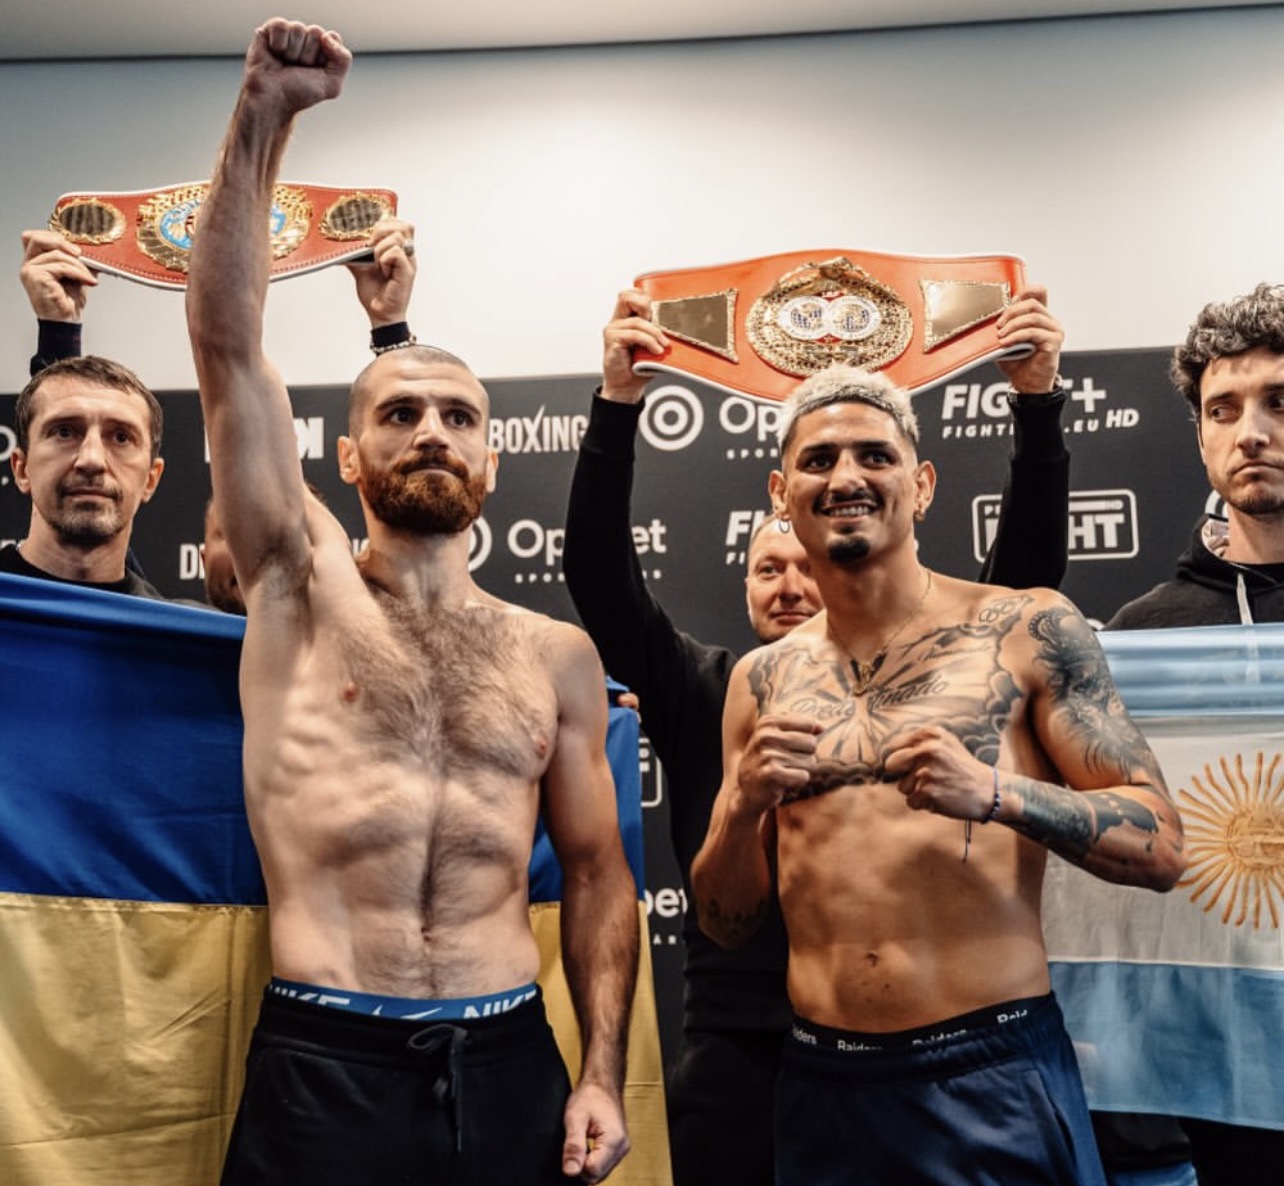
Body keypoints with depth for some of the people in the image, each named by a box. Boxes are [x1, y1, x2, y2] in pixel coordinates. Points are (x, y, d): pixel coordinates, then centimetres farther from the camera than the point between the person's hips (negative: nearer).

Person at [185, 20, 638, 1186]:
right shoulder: (304, 587, 2)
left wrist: (602, 1076, 1)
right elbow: (227, 345, -7)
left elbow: (596, 873, 10)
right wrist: (263, 116, -13)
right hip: (321, 1066, -2)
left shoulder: (557, 654, 7)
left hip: (511, 1067, 2)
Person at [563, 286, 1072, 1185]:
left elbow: (1027, 570, -2)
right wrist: (617, 406, -17)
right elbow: (600, 575, -6)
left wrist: (1039, 405, -14)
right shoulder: (702, 690, 4)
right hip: (735, 1051, 0)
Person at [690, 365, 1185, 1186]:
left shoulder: (1029, 630, -5)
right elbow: (726, 924, 9)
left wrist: (993, 792, -23)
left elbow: (1161, 848, -6)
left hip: (995, 1078, -3)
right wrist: (744, 805, -12)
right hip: (823, 1087, 4)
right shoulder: (762, 681, 5)